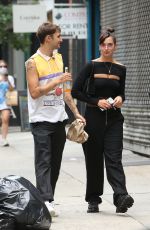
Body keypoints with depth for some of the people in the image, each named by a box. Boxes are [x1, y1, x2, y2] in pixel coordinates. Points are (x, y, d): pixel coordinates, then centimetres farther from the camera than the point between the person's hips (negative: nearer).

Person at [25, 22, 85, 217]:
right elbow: (34, 92, -17)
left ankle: (48, 198, 15)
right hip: (41, 120, -7)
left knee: (55, 162, 8)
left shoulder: (58, 58, 14)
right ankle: (46, 201, -19)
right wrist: (58, 81, -19)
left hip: (59, 118, 7)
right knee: (44, 162, -12)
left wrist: (76, 112, 17)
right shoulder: (33, 62, -9)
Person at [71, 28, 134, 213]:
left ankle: (121, 197, -23)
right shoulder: (92, 66, -2)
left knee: (114, 158, -10)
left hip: (114, 119, 2)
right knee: (94, 160, 4)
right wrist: (96, 102, -12)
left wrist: (120, 99, -3)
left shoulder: (120, 69, 7)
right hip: (94, 118, -2)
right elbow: (76, 91, -3)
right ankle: (93, 200, 15)